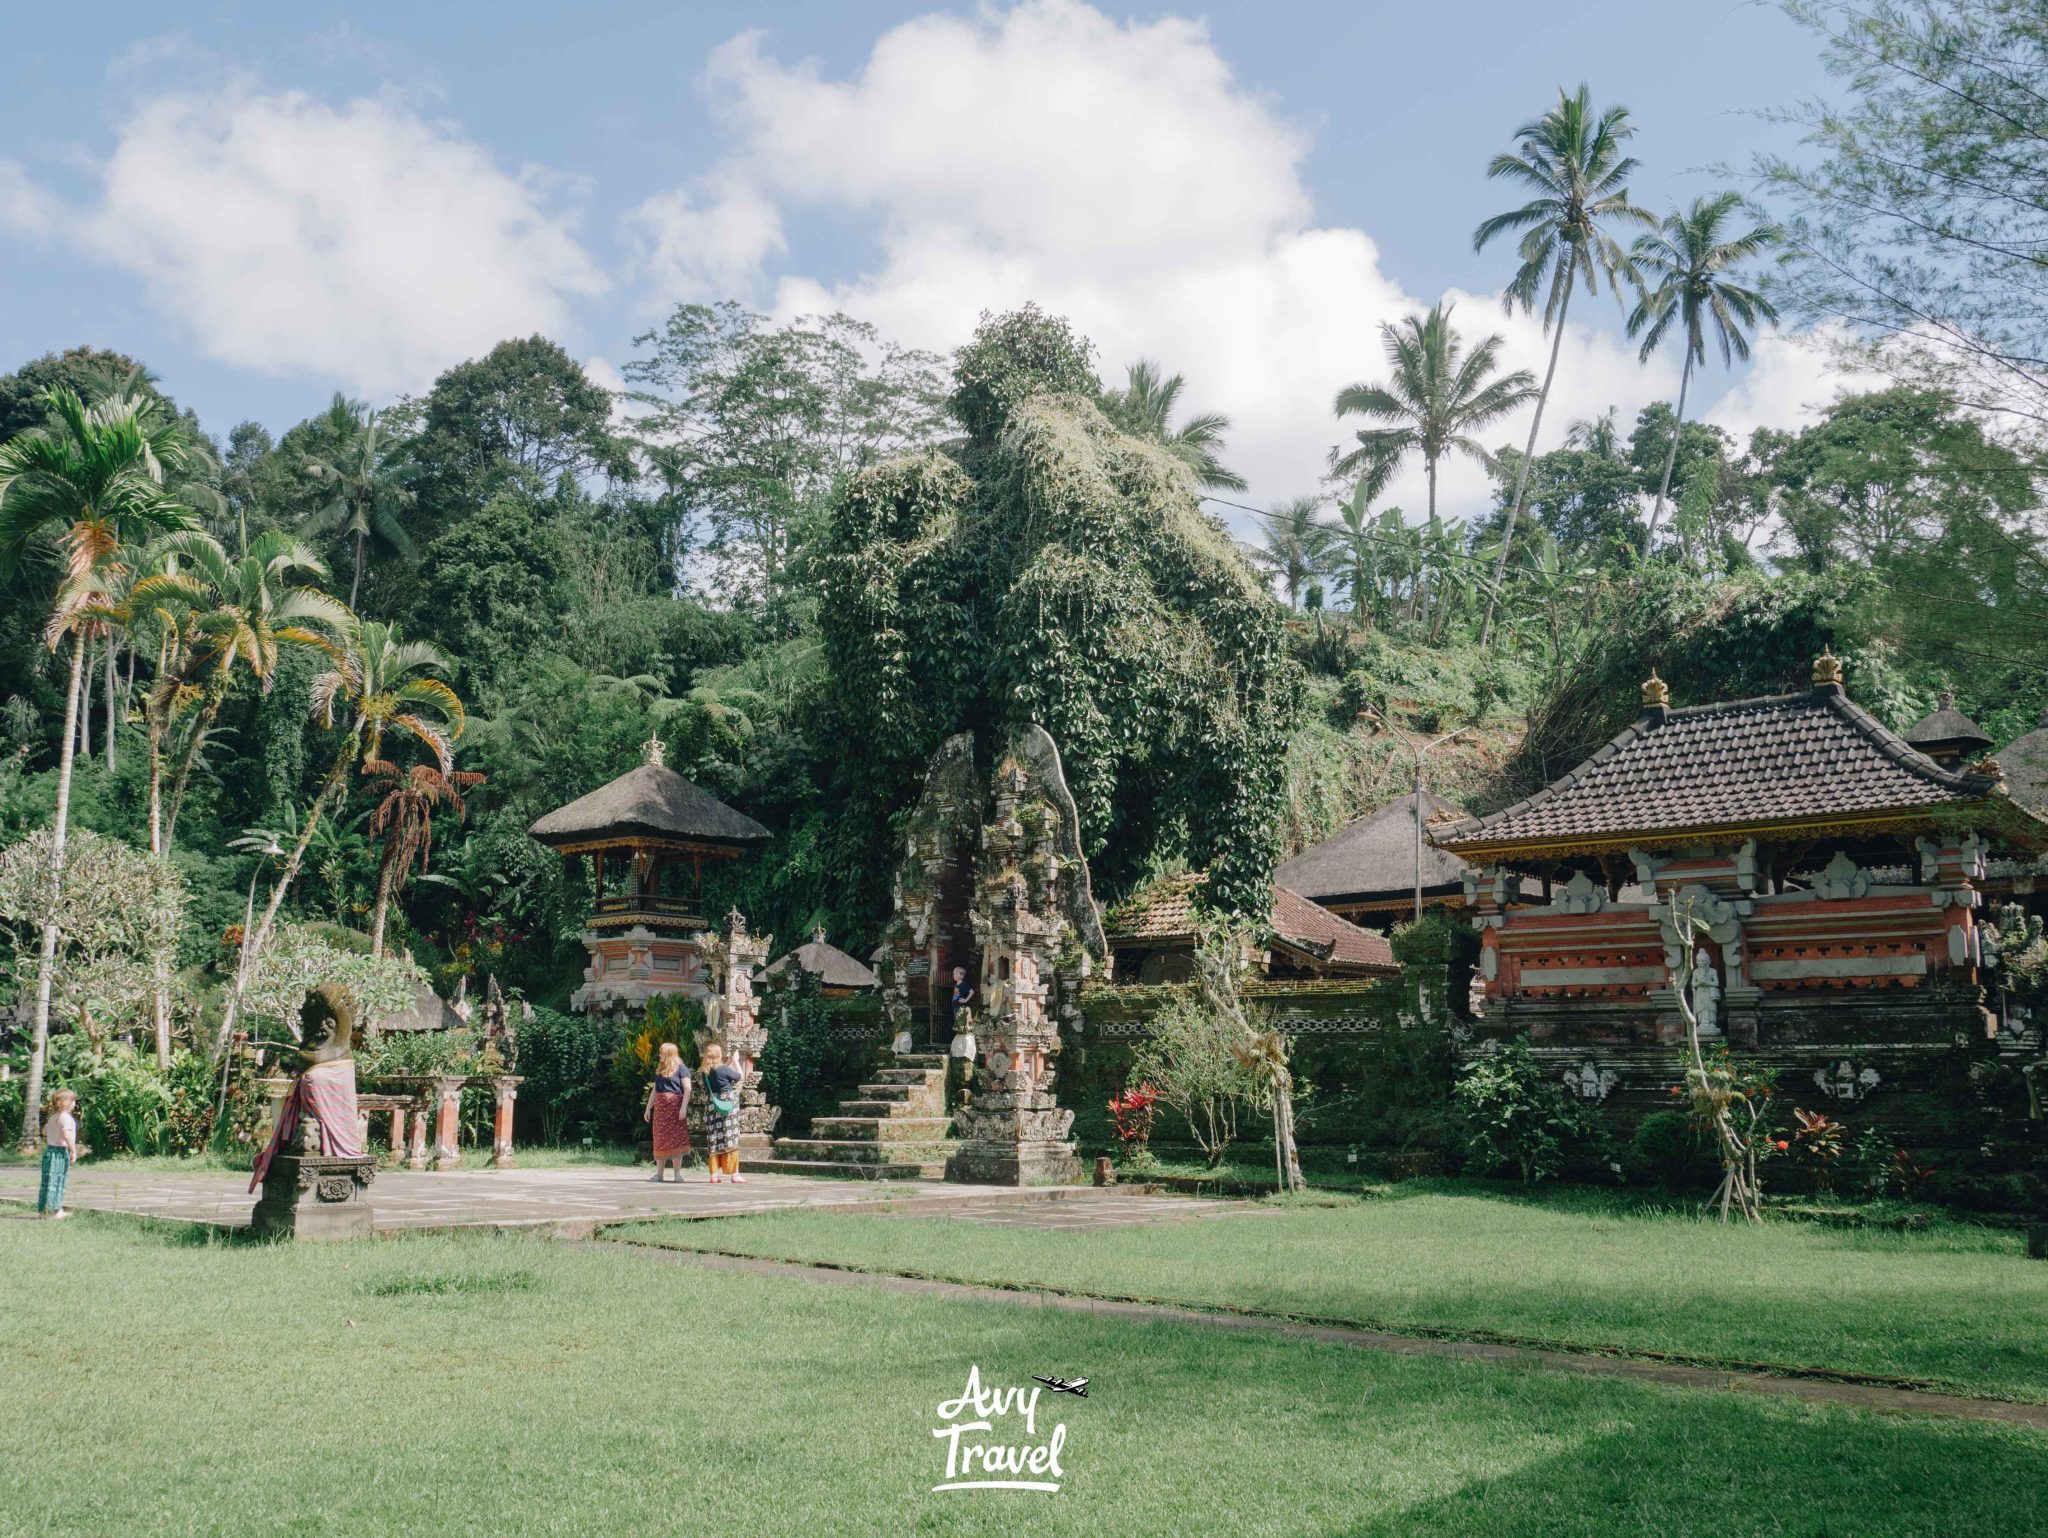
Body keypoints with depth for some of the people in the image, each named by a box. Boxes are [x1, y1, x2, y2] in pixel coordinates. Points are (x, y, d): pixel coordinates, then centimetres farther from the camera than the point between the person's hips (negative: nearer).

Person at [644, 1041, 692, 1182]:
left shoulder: (680, 1068, -3)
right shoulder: (659, 1070, 16)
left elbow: (687, 1089, -9)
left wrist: (684, 1107, -18)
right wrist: (648, 1108, 17)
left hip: (675, 1107, -6)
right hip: (660, 1107, 6)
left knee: (676, 1139, -5)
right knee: (660, 1140, 5)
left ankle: (678, 1174, -1)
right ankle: (658, 1174, 9)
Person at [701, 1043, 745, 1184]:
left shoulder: (706, 1072, 4)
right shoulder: (724, 1069, -13)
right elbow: (740, 1076, -1)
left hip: (712, 1107, 5)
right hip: (727, 1107, -5)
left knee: (714, 1140, 7)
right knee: (730, 1140, -1)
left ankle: (714, 1174, 6)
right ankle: (734, 1174, 0)